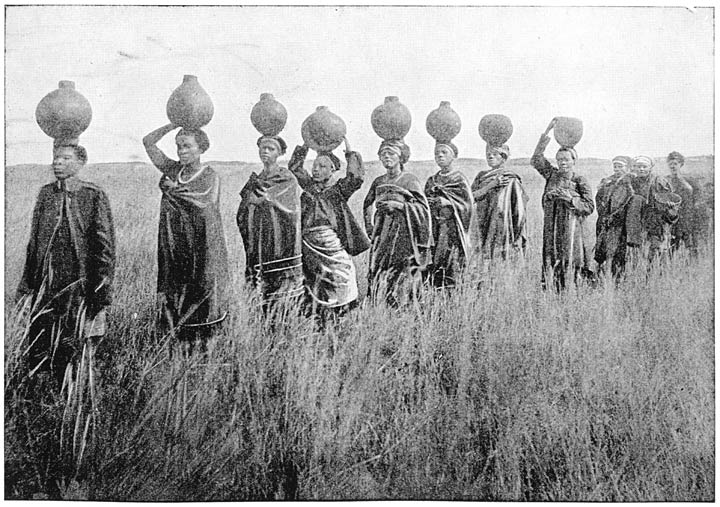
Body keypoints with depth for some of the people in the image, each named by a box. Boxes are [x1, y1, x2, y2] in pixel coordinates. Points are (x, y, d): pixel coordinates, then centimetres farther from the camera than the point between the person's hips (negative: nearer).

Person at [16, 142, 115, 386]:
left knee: (72, 351, 2)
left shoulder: (94, 195, -4)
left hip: (78, 285, -4)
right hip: (45, 286, 4)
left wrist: (102, 290, -8)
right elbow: (34, 242, 14)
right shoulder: (46, 194, 9)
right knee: (38, 352, 6)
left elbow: (105, 245, -5)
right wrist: (26, 284, 10)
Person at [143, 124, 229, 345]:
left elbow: (205, 206, -16)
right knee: (173, 292, 4)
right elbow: (148, 142, 10)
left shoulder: (210, 176, -4)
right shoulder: (172, 170, 9)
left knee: (201, 293, -2)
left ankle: (201, 341, 6)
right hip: (174, 247, 5)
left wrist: (175, 189, -8)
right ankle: (180, 341, 12)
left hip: (202, 249, -4)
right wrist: (175, 124, 5)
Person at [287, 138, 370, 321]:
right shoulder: (309, 186, 15)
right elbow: (294, 166, 17)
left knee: (339, 282, -5)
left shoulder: (339, 188, 3)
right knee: (314, 288, 7)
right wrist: (305, 145, 13)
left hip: (333, 243, -4)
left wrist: (349, 151, -6)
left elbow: (356, 177, -13)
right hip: (309, 245, 4)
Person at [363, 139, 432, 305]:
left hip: (404, 235, -5)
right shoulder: (378, 182, 12)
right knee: (376, 277, -1)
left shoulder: (410, 180, -2)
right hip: (382, 234, 5)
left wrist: (399, 205, -17)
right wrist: (369, 226, 17)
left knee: (401, 279, -9)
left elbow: (424, 208, -8)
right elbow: (367, 205, 27)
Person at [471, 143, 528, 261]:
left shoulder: (511, 179, -3)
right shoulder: (481, 176, 12)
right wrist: (491, 185, -12)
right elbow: (471, 197, -1)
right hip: (484, 229, 4)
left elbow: (519, 211, -5)